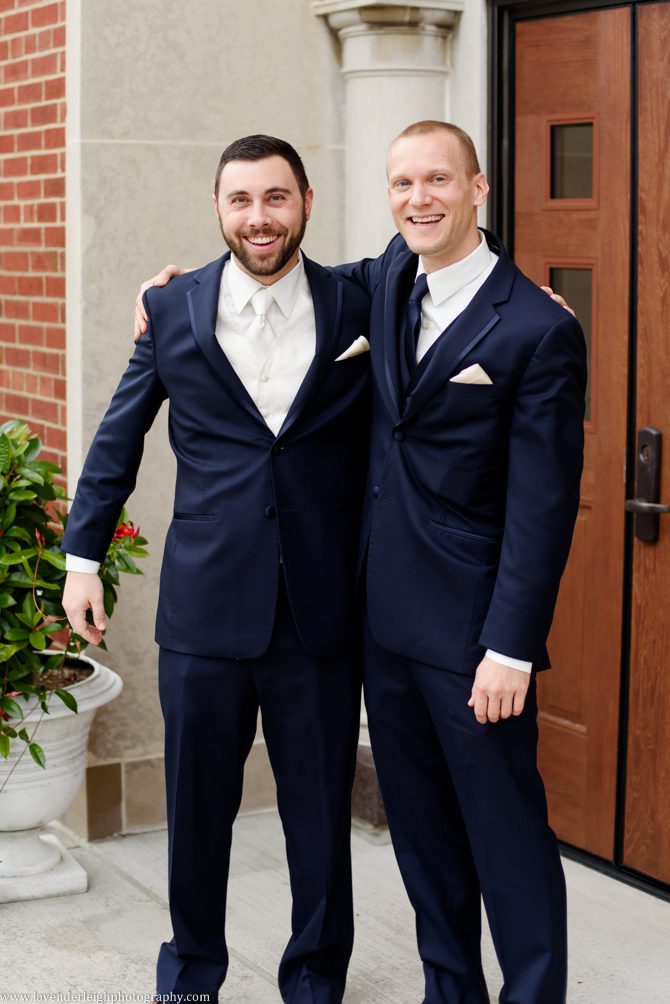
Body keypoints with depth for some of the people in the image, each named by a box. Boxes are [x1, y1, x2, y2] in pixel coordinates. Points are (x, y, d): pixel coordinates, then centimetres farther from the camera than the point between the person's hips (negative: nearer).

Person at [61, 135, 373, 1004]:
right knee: (198, 803, 13)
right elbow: (118, 439, 9)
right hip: (206, 603, 1)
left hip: (321, 607, 0)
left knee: (321, 808, 10)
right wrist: (83, 555, 8)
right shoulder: (173, 310, 3)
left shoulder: (358, 309, 0)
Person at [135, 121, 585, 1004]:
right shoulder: (390, 282, 6)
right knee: (421, 823, 16)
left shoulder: (538, 331, -13)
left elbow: (543, 506, -15)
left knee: (506, 829, 2)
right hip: (387, 616, 7)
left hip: (472, 631, -7)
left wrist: (512, 647, -17)